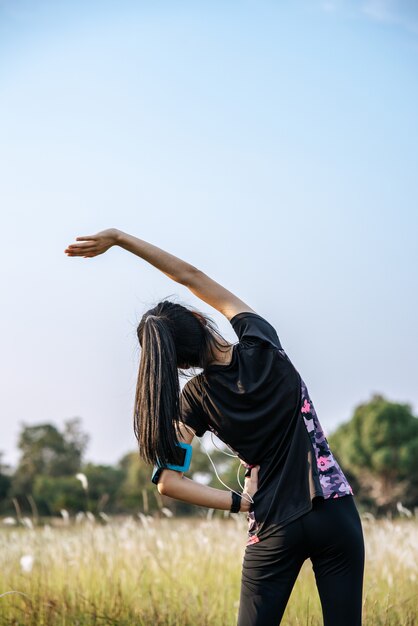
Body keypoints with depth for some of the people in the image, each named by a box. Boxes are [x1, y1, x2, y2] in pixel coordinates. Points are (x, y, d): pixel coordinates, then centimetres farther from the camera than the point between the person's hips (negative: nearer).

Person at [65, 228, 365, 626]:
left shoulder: (198, 396, -6)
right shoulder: (262, 345, -5)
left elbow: (169, 483, -11)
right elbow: (191, 275, 2)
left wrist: (242, 503, -3)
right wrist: (119, 238, 2)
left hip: (273, 531, -1)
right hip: (335, 515, 1)